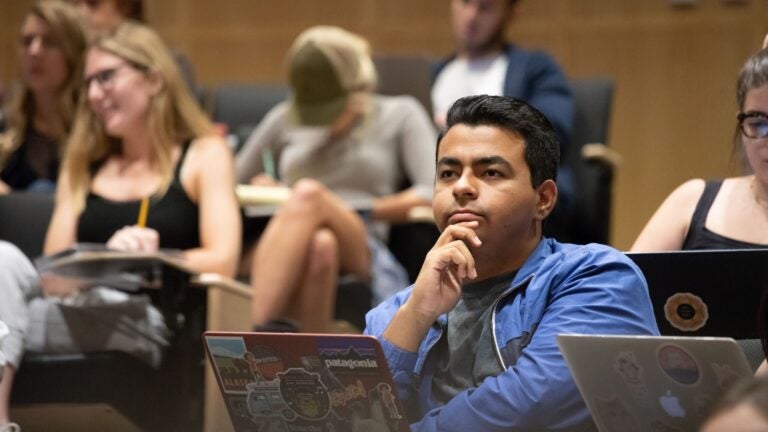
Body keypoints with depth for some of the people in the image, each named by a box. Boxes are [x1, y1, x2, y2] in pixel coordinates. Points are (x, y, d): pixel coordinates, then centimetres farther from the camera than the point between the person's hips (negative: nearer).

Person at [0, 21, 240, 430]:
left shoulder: (205, 155, 14)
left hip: (146, 319, -4)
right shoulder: (83, 165, 25)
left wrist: (148, 263, -17)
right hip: (74, 309, 4)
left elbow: (222, 262, 0)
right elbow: (54, 276, 11)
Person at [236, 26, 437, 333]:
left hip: (358, 253, -1)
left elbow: (434, 193, 2)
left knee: (310, 193, -35)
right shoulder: (286, 119, 22)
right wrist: (259, 187, 4)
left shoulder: (399, 115, 15)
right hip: (286, 253, 1)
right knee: (319, 245, -39)